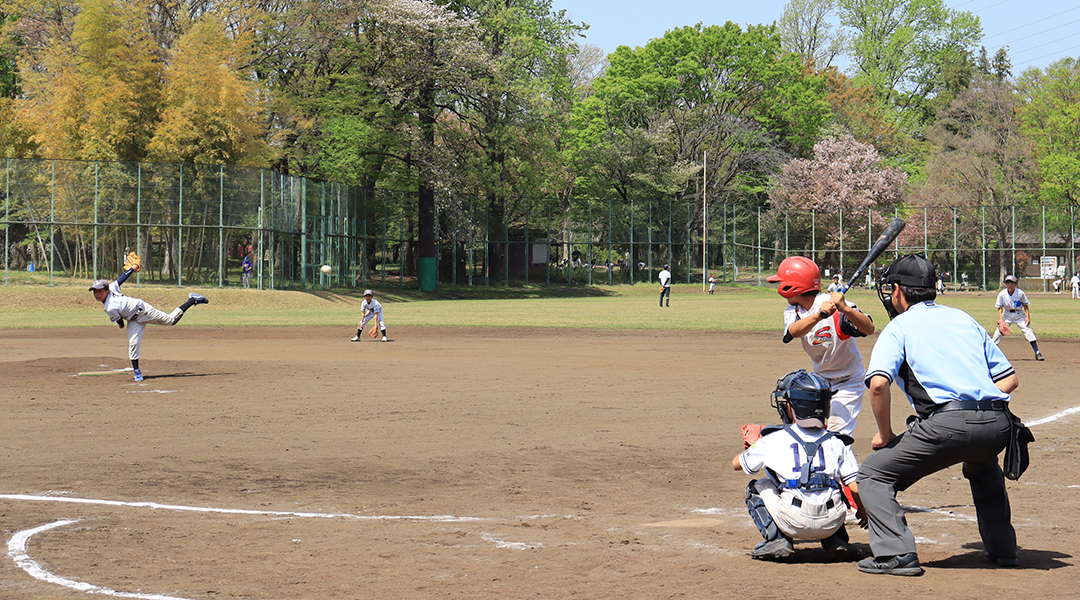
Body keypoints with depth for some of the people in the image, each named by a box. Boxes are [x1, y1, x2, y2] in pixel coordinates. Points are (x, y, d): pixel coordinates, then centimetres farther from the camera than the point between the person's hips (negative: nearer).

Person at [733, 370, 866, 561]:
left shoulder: (774, 440, 8)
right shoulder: (837, 443, 13)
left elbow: (736, 463, 22)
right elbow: (855, 486, 8)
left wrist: (754, 445, 43)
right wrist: (862, 512, 29)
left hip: (794, 523, -3)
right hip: (831, 523, 3)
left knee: (757, 488, 23)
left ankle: (776, 538, 4)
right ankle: (836, 541, 16)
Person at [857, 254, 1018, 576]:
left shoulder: (899, 326, 10)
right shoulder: (964, 318, 26)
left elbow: (878, 383, -8)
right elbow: (1009, 378, 22)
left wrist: (885, 434, 3)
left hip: (947, 423, -6)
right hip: (998, 425, 6)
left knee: (873, 475, 7)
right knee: (981, 466, 40)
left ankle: (897, 553, -10)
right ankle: (1002, 549, 35)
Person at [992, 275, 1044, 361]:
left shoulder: (1020, 293, -15)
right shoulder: (1002, 294, -12)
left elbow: (1025, 305, -4)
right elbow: (1000, 307, -3)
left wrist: (1028, 317, -13)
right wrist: (1001, 319, -15)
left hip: (1019, 314, -1)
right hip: (1007, 314, 1)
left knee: (1028, 330, -13)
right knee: (998, 331, -9)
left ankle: (1037, 353, -9)